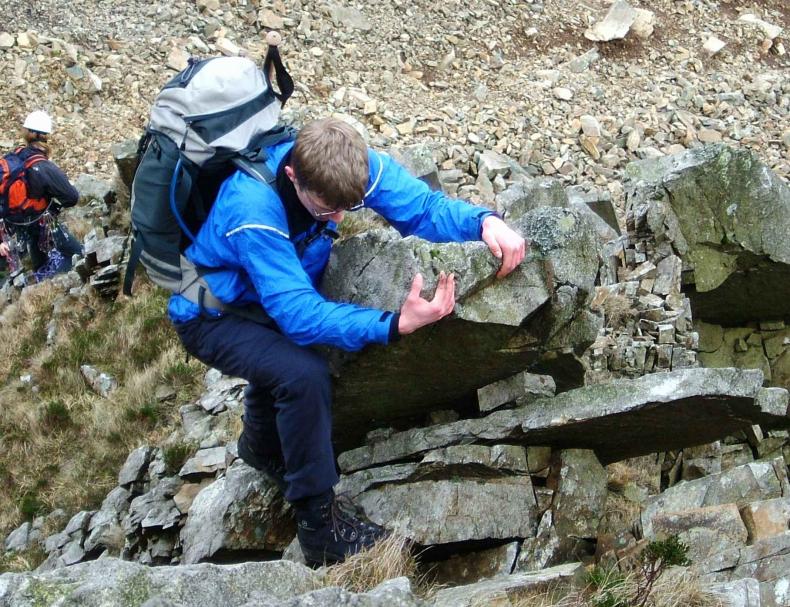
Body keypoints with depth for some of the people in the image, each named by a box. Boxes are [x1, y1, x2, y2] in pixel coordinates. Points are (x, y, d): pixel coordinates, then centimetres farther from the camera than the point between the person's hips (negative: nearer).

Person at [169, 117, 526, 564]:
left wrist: (485, 221, -40)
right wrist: (395, 325, -50)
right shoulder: (253, 212, -39)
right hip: (210, 316, -7)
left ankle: (263, 448, 44)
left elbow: (425, 206, -19)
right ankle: (318, 519, -13)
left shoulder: (352, 165, -22)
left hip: (275, 295, 7)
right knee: (304, 374, -26)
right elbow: (299, 313, -40)